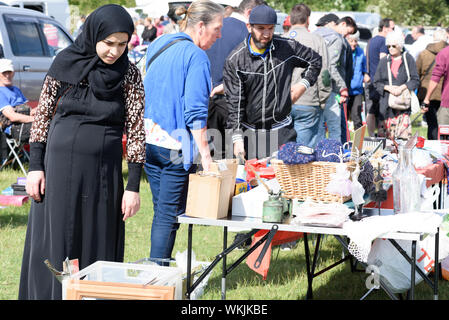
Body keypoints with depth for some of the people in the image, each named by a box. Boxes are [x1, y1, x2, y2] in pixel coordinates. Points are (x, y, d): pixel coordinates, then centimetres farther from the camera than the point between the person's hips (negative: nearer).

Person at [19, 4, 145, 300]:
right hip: (59, 166, 0)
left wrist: (133, 187, -7)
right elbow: (42, 116, 4)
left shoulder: (129, 75, -2)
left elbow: (136, 131, -3)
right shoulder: (65, 63, -2)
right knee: (53, 244, 5)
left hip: (103, 172, 0)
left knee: (98, 246, 4)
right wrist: (36, 166, -2)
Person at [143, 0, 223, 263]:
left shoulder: (158, 45, 11)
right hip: (175, 146, -8)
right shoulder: (196, 57, -13)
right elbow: (196, 112, -18)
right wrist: (206, 155, -17)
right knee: (170, 214, -1)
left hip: (149, 140, 8)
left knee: (161, 209, 17)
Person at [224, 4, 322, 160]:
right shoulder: (235, 59, -4)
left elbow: (315, 60, 19)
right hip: (249, 133, -1)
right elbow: (234, 102, -5)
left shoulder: (288, 47, 0)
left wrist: (303, 85, 3)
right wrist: (237, 138, -12)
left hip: (282, 132, 1)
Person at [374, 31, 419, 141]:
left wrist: (402, 87, -13)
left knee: (404, 132, -13)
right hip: (387, 102, 2)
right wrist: (388, 87, -8)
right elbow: (376, 82, 11)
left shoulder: (408, 59, 6)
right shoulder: (384, 61, 13)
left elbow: (415, 80, 2)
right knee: (389, 135, -1)